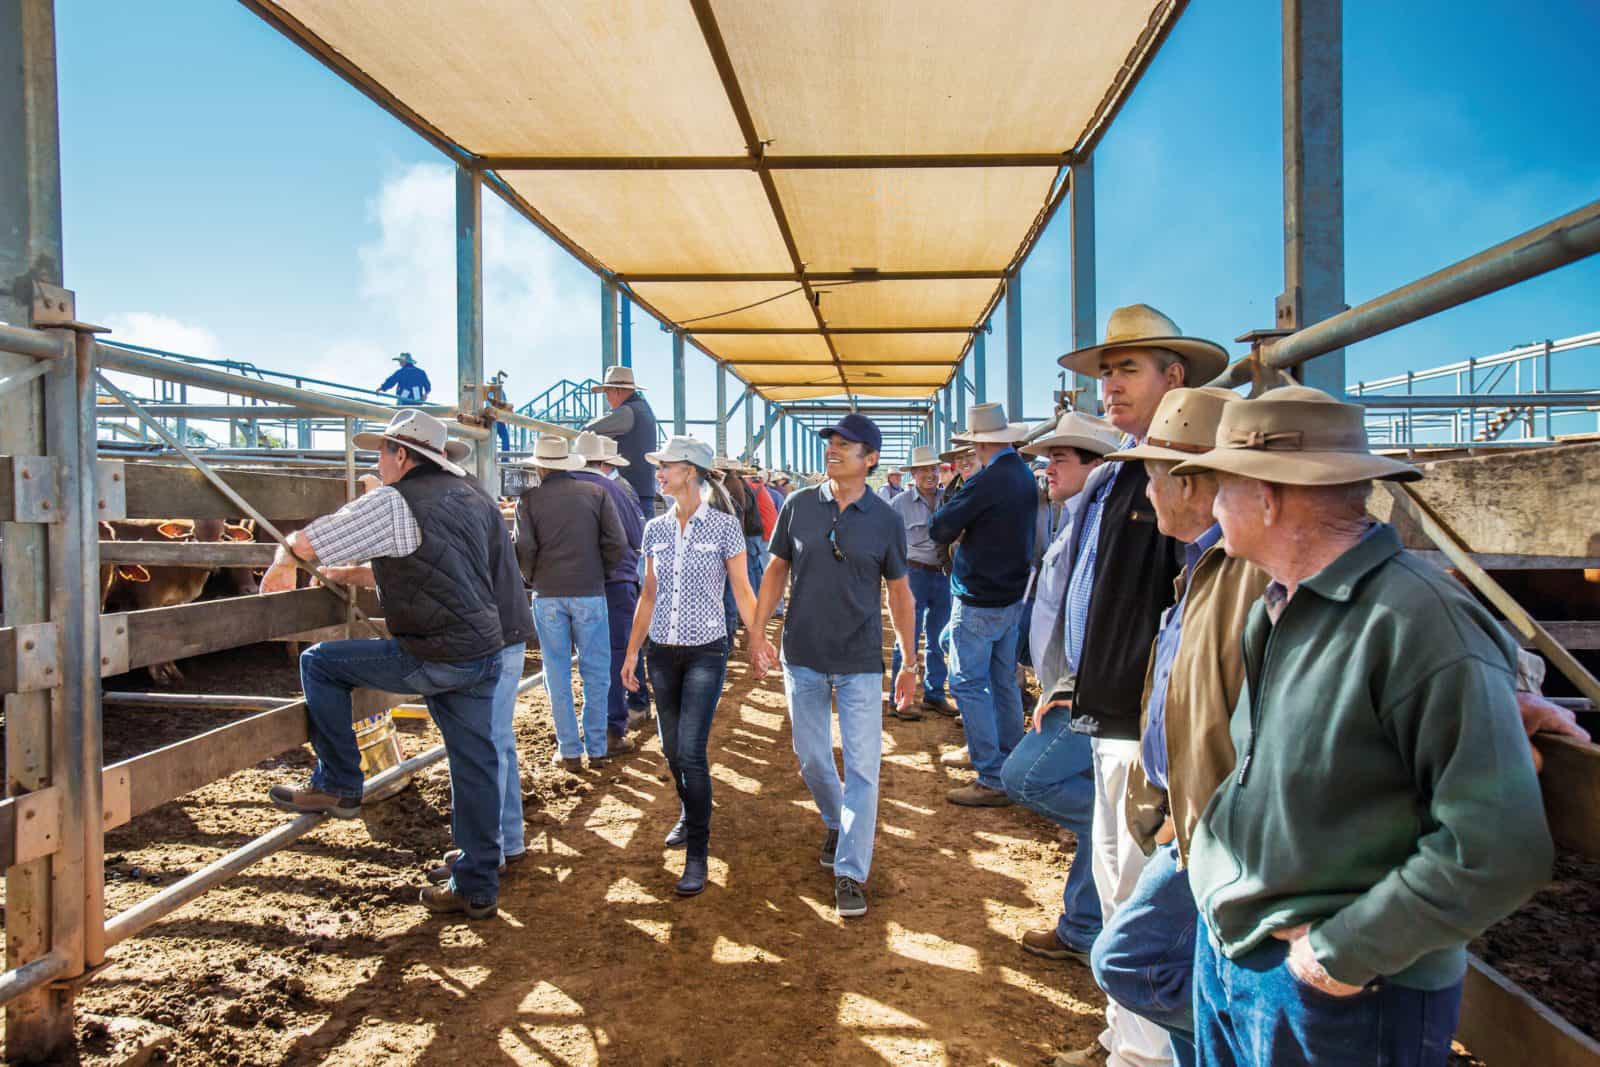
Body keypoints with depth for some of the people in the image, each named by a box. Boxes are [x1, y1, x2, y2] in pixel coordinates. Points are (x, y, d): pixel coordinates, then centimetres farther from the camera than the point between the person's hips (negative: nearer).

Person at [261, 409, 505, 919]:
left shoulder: (393, 502, -9)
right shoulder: (474, 498, 14)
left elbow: (306, 543, -9)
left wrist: (281, 566, 15)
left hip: (433, 659, -8)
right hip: (485, 652, 8)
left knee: (320, 662, 10)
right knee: (475, 764, 11)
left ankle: (337, 785, 17)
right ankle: (477, 888, 19)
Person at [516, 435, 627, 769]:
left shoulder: (529, 499, -1)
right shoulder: (596, 493, 0)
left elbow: (525, 548, -7)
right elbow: (617, 543, -5)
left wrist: (533, 579, 11)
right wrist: (601, 574, 9)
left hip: (548, 595, 0)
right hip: (590, 593, 0)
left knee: (557, 674, 8)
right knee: (596, 672, 9)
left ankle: (570, 751, 12)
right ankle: (596, 748, 14)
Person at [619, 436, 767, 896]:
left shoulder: (724, 526, -8)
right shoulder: (655, 529, 5)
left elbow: (742, 590, -2)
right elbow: (648, 595, 11)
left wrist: (757, 641, -6)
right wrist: (631, 652, 11)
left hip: (706, 651, -5)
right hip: (662, 651, 5)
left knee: (690, 753, -10)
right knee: (672, 749, 12)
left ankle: (697, 853, 3)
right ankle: (690, 816, 38)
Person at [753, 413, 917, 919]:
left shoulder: (886, 519, -4)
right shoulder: (798, 505, -2)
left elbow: (899, 591, 4)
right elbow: (777, 570, 6)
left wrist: (910, 661, 5)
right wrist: (757, 631, 0)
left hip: (860, 663, -2)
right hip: (803, 657, 2)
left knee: (862, 768, -1)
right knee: (812, 758, 15)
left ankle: (850, 873, 10)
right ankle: (836, 824, 43)